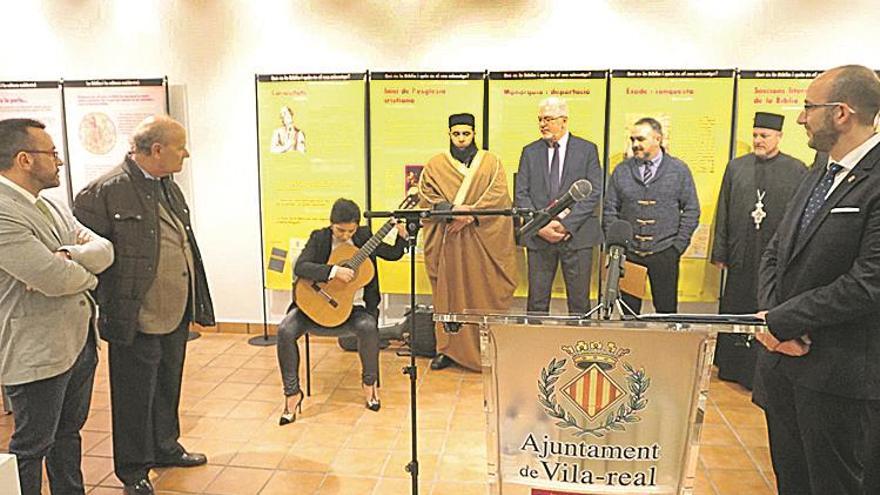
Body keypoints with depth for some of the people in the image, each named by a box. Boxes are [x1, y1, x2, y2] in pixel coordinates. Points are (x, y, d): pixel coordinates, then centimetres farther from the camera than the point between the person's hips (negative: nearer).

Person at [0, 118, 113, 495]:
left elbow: (104, 250, 3)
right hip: (38, 353, -9)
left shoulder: (51, 206, 10)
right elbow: (56, 280, -27)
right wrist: (88, 274, -4)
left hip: (80, 340, 9)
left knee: (68, 433, 23)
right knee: (32, 447, 9)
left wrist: (67, 257, -19)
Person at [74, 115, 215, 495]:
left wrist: (197, 303, 10)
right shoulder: (107, 191, -16)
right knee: (135, 397, 9)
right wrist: (108, 306, -15)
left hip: (176, 314, 8)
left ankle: (166, 447, 42)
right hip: (136, 320, -7)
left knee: (168, 388, 22)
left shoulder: (169, 187, 10)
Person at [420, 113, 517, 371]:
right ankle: (448, 349, 12)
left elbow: (498, 195, -4)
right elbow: (427, 197, 1)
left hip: (483, 241, -1)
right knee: (449, 293, 3)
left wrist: (470, 214, -16)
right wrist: (452, 210, -16)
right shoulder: (435, 165, 10)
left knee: (484, 294, 1)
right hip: (448, 242, 1)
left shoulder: (491, 162, 8)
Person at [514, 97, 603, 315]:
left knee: (579, 303, 4)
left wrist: (566, 224, -13)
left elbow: (594, 193, -3)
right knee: (537, 302, 5)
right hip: (539, 237, 2)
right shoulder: (530, 152, 11)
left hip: (577, 235, -1)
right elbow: (521, 195, 4)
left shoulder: (587, 150, 4)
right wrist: (540, 225, -10)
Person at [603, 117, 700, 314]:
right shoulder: (621, 171, 7)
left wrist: (678, 246, -4)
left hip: (664, 253, -1)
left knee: (666, 310, 4)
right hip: (628, 253, 1)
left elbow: (691, 210, 4)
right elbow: (609, 210, 7)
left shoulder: (679, 170, 4)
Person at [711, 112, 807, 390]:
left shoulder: (797, 171, 1)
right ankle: (732, 368, 25)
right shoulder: (736, 167, 8)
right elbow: (723, 214, 8)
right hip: (742, 257, 2)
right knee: (735, 312, 11)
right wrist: (720, 253, 5)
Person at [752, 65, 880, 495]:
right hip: (784, 359, 8)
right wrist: (771, 316, -6)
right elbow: (776, 252, 10)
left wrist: (781, 321, -16)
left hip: (839, 376, -8)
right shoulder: (821, 170, 11)